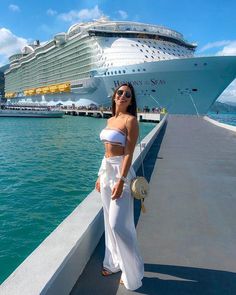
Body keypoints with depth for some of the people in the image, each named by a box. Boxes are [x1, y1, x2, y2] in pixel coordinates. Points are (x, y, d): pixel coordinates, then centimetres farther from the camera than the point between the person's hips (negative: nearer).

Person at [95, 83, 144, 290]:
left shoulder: (130, 120, -11)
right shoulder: (110, 120, 12)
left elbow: (129, 153, -17)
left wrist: (121, 181, -23)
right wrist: (101, 175, 16)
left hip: (120, 171, -8)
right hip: (106, 170, 8)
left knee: (119, 224, -4)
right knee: (110, 221, 16)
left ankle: (132, 272, 16)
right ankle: (114, 262, 33)